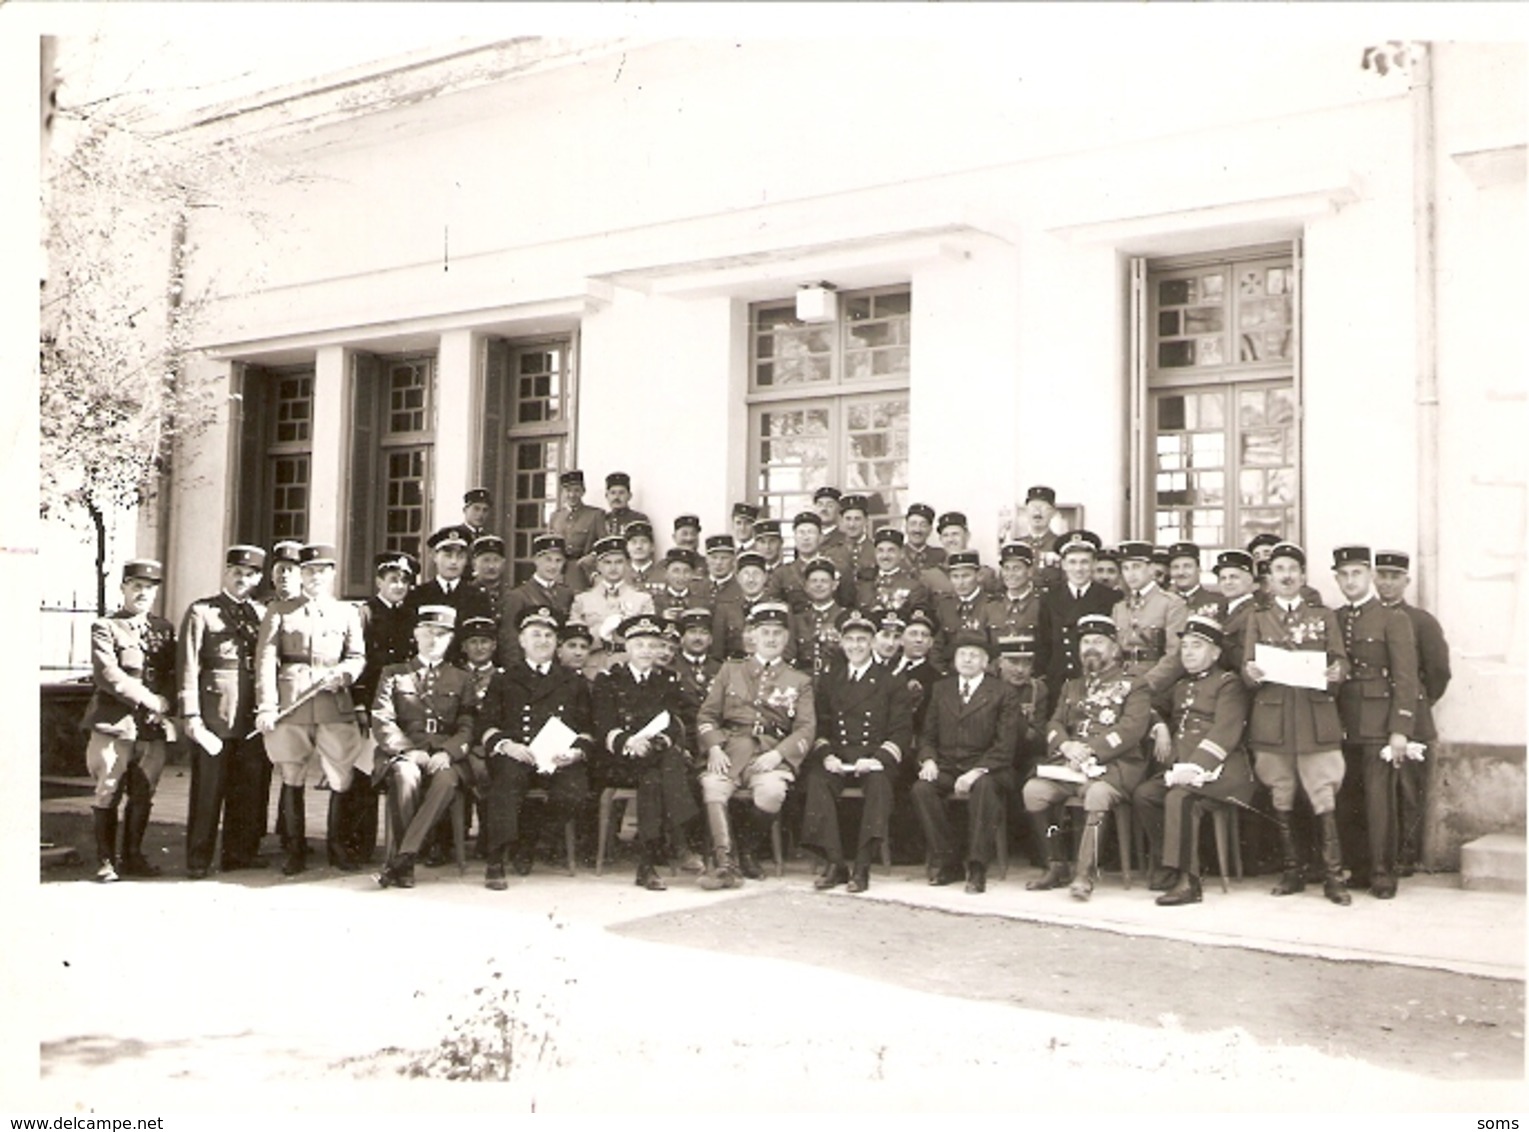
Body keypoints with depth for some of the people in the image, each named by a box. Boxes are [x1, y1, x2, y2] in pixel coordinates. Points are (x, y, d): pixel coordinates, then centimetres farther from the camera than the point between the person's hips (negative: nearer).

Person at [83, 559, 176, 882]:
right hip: (114, 724, -4)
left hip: (153, 726, 4)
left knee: (143, 796, 8)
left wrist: (167, 702, -9)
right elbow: (107, 674, -14)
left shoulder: (164, 629, 14)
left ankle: (132, 856, 20)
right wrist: (149, 699, -15)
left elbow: (176, 672, 10)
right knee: (108, 794, 1)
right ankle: (106, 861, 10)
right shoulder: (105, 627, -1)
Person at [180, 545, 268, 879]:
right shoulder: (201, 612, 3)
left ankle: (241, 851, 17)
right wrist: (190, 715, -9)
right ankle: (199, 859, 8)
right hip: (214, 711, -4)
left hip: (253, 714, 4)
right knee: (208, 787, 0)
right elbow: (189, 667, -2)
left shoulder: (263, 614, 16)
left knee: (249, 787, 7)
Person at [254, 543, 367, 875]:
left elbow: (358, 657, 14)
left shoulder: (346, 612, 15)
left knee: (342, 776, -4)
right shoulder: (280, 610, 9)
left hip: (335, 704, 1)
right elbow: (266, 658, 1)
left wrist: (341, 674, -10)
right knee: (291, 777, 2)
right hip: (290, 704, -1)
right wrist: (266, 706, -9)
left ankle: (340, 846, 10)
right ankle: (295, 850, 12)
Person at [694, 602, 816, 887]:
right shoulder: (730, 670, 20)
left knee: (772, 791, -33)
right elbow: (707, 715, 14)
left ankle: (747, 849, -7)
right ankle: (724, 862, -31)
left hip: (772, 753, -1)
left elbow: (806, 728, 6)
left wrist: (777, 754, -12)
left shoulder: (800, 681, 17)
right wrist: (714, 748, -7)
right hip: (730, 748, 1)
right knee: (712, 784, -32)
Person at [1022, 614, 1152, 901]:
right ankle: (1057, 866, -8)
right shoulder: (1071, 687, 27)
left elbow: (1132, 728, -7)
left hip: (1115, 764, -5)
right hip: (1068, 763, 5)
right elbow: (1054, 724, 15)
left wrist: (1091, 750, -18)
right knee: (1033, 790, -23)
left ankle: (1084, 874, -33)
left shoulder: (1133, 687, 9)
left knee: (1097, 793, -38)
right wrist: (1066, 746, -9)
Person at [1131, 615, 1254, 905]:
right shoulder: (1180, 687, 23)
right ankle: (1174, 865, -2)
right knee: (1142, 794, -12)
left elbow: (1224, 735, -14)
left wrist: (1192, 770, -25)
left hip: (1220, 770, -8)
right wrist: (1160, 728, 16)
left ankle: (1187, 881, -30)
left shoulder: (1228, 684, -1)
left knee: (1178, 796, -32)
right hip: (1182, 769, 8)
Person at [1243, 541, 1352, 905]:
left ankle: (1333, 875, -1)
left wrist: (1336, 673, -16)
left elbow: (1341, 660, 7)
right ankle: (1291, 871, 15)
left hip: (1317, 718, -1)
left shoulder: (1324, 616, 13)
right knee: (1280, 800, 5)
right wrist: (1252, 674, -17)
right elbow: (1247, 670, 6)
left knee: (1324, 797, -5)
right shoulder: (1258, 618, 12)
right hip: (1272, 719, 1)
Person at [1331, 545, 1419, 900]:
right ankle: (1357, 868, 16)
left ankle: (1383, 873, 5)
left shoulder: (1394, 619, 0)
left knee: (1379, 800, -4)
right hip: (1341, 724, 4)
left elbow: (1406, 679, -6)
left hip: (1378, 724, -4)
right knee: (1345, 801, 5)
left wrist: (1401, 729, -13)